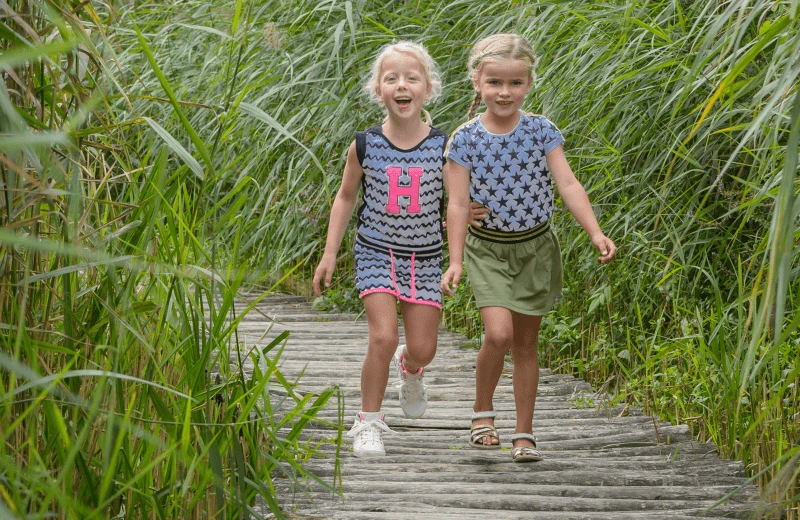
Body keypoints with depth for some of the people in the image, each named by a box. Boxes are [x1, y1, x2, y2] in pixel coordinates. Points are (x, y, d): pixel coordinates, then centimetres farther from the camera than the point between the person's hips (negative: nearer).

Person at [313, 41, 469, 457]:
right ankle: (368, 422, 0)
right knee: (383, 336, -17)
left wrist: (457, 261, -14)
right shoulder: (365, 146, -7)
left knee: (422, 348, 2)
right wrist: (329, 254, 5)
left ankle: (409, 369, 42)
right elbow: (346, 196, 7)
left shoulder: (443, 147, -7)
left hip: (425, 257, 1)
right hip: (377, 253, -1)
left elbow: (458, 204, 1)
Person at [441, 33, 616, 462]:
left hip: (535, 247, 2)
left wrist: (595, 234, -23)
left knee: (526, 343, 8)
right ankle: (482, 410, 6)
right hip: (488, 249, -1)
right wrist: (454, 262, -12)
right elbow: (457, 203, -8)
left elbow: (568, 185, -11)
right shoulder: (465, 139, -8)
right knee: (498, 333, -19)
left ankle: (524, 433, 18)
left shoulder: (541, 131, -7)